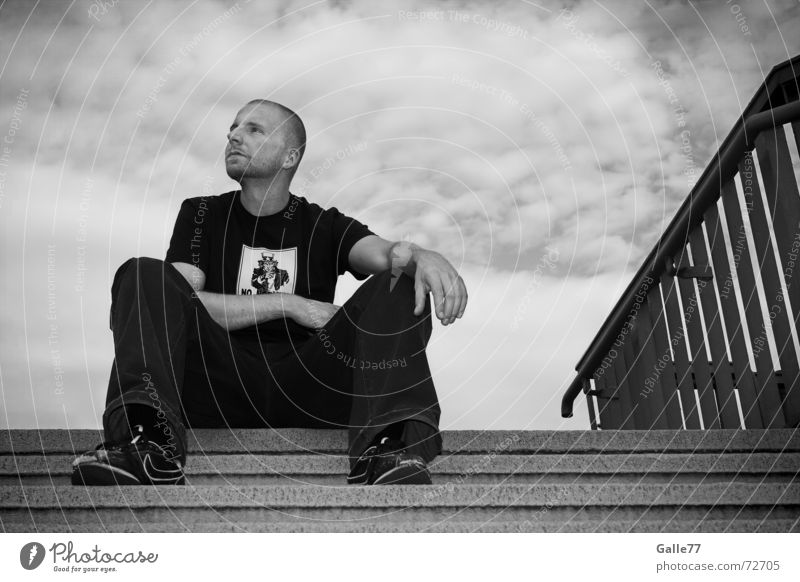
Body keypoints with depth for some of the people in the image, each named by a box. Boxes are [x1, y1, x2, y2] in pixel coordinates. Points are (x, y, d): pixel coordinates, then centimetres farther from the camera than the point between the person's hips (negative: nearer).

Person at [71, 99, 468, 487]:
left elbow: (383, 252, -4)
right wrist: (288, 304, -5)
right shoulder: (202, 214, 17)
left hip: (305, 383, 0)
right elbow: (177, 302, 1)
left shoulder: (324, 225, 17)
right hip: (219, 382, 0)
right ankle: (150, 441, -45)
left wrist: (420, 257, -29)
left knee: (401, 287, -18)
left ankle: (388, 448, -45)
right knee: (144, 275, -18)